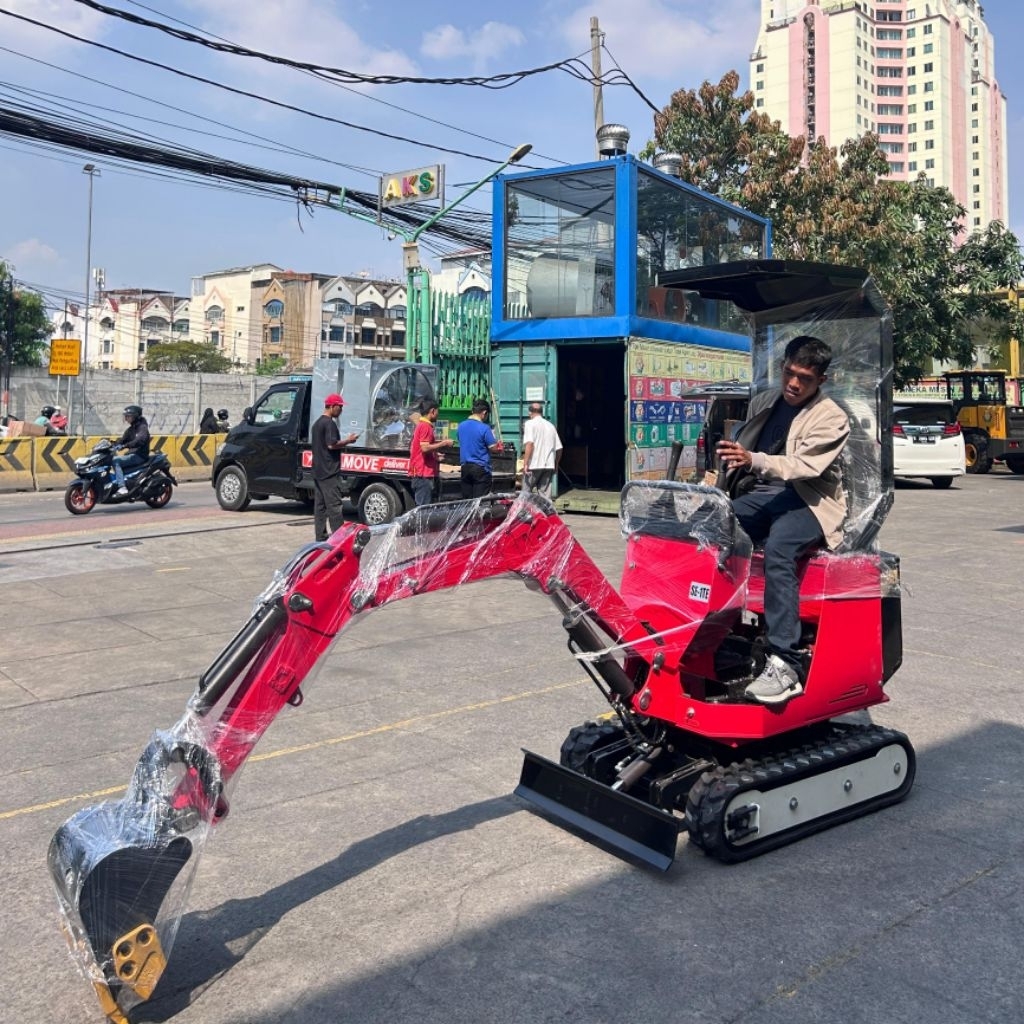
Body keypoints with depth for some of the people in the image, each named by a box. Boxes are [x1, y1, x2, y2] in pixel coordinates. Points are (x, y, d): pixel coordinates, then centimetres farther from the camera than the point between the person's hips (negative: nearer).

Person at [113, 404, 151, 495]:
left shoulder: (142, 427, -8)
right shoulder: (130, 429, 19)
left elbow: (140, 440, -26)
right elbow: (122, 440, 17)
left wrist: (125, 446, -35)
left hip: (140, 456, -9)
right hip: (132, 454, 9)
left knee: (116, 460, -23)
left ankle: (122, 488, -31)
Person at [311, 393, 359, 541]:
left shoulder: (317, 423, 18)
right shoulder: (329, 423, -13)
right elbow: (332, 444, -22)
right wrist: (348, 440, -9)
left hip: (318, 471, 10)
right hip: (330, 472, -10)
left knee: (320, 505, 9)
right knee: (335, 506, -9)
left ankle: (321, 537, 12)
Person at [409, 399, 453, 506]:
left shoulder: (420, 425, 19)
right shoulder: (426, 426, -12)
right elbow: (425, 448, -22)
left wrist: (435, 456, 23)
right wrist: (443, 443, -12)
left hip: (421, 473, 10)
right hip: (424, 474, -10)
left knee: (422, 506, 12)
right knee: (423, 508, -10)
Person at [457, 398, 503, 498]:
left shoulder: (461, 426, 6)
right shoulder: (484, 428, -13)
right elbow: (494, 449, -9)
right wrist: (498, 445, 11)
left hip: (465, 467, 6)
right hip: (480, 468, -6)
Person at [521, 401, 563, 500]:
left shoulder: (530, 424, -3)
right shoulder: (550, 425, 15)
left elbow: (529, 444, -17)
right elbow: (559, 448, 13)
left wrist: (525, 463, -17)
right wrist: (556, 464, 24)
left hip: (533, 465, -5)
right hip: (549, 465, 5)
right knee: (545, 494, 6)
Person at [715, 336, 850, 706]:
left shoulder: (831, 418, -3)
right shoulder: (764, 402, 17)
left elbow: (805, 465, -19)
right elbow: (744, 451, 25)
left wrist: (753, 460, -36)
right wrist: (721, 488, 8)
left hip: (806, 502, -6)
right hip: (759, 494, 6)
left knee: (777, 551, -37)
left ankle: (784, 664, -39)